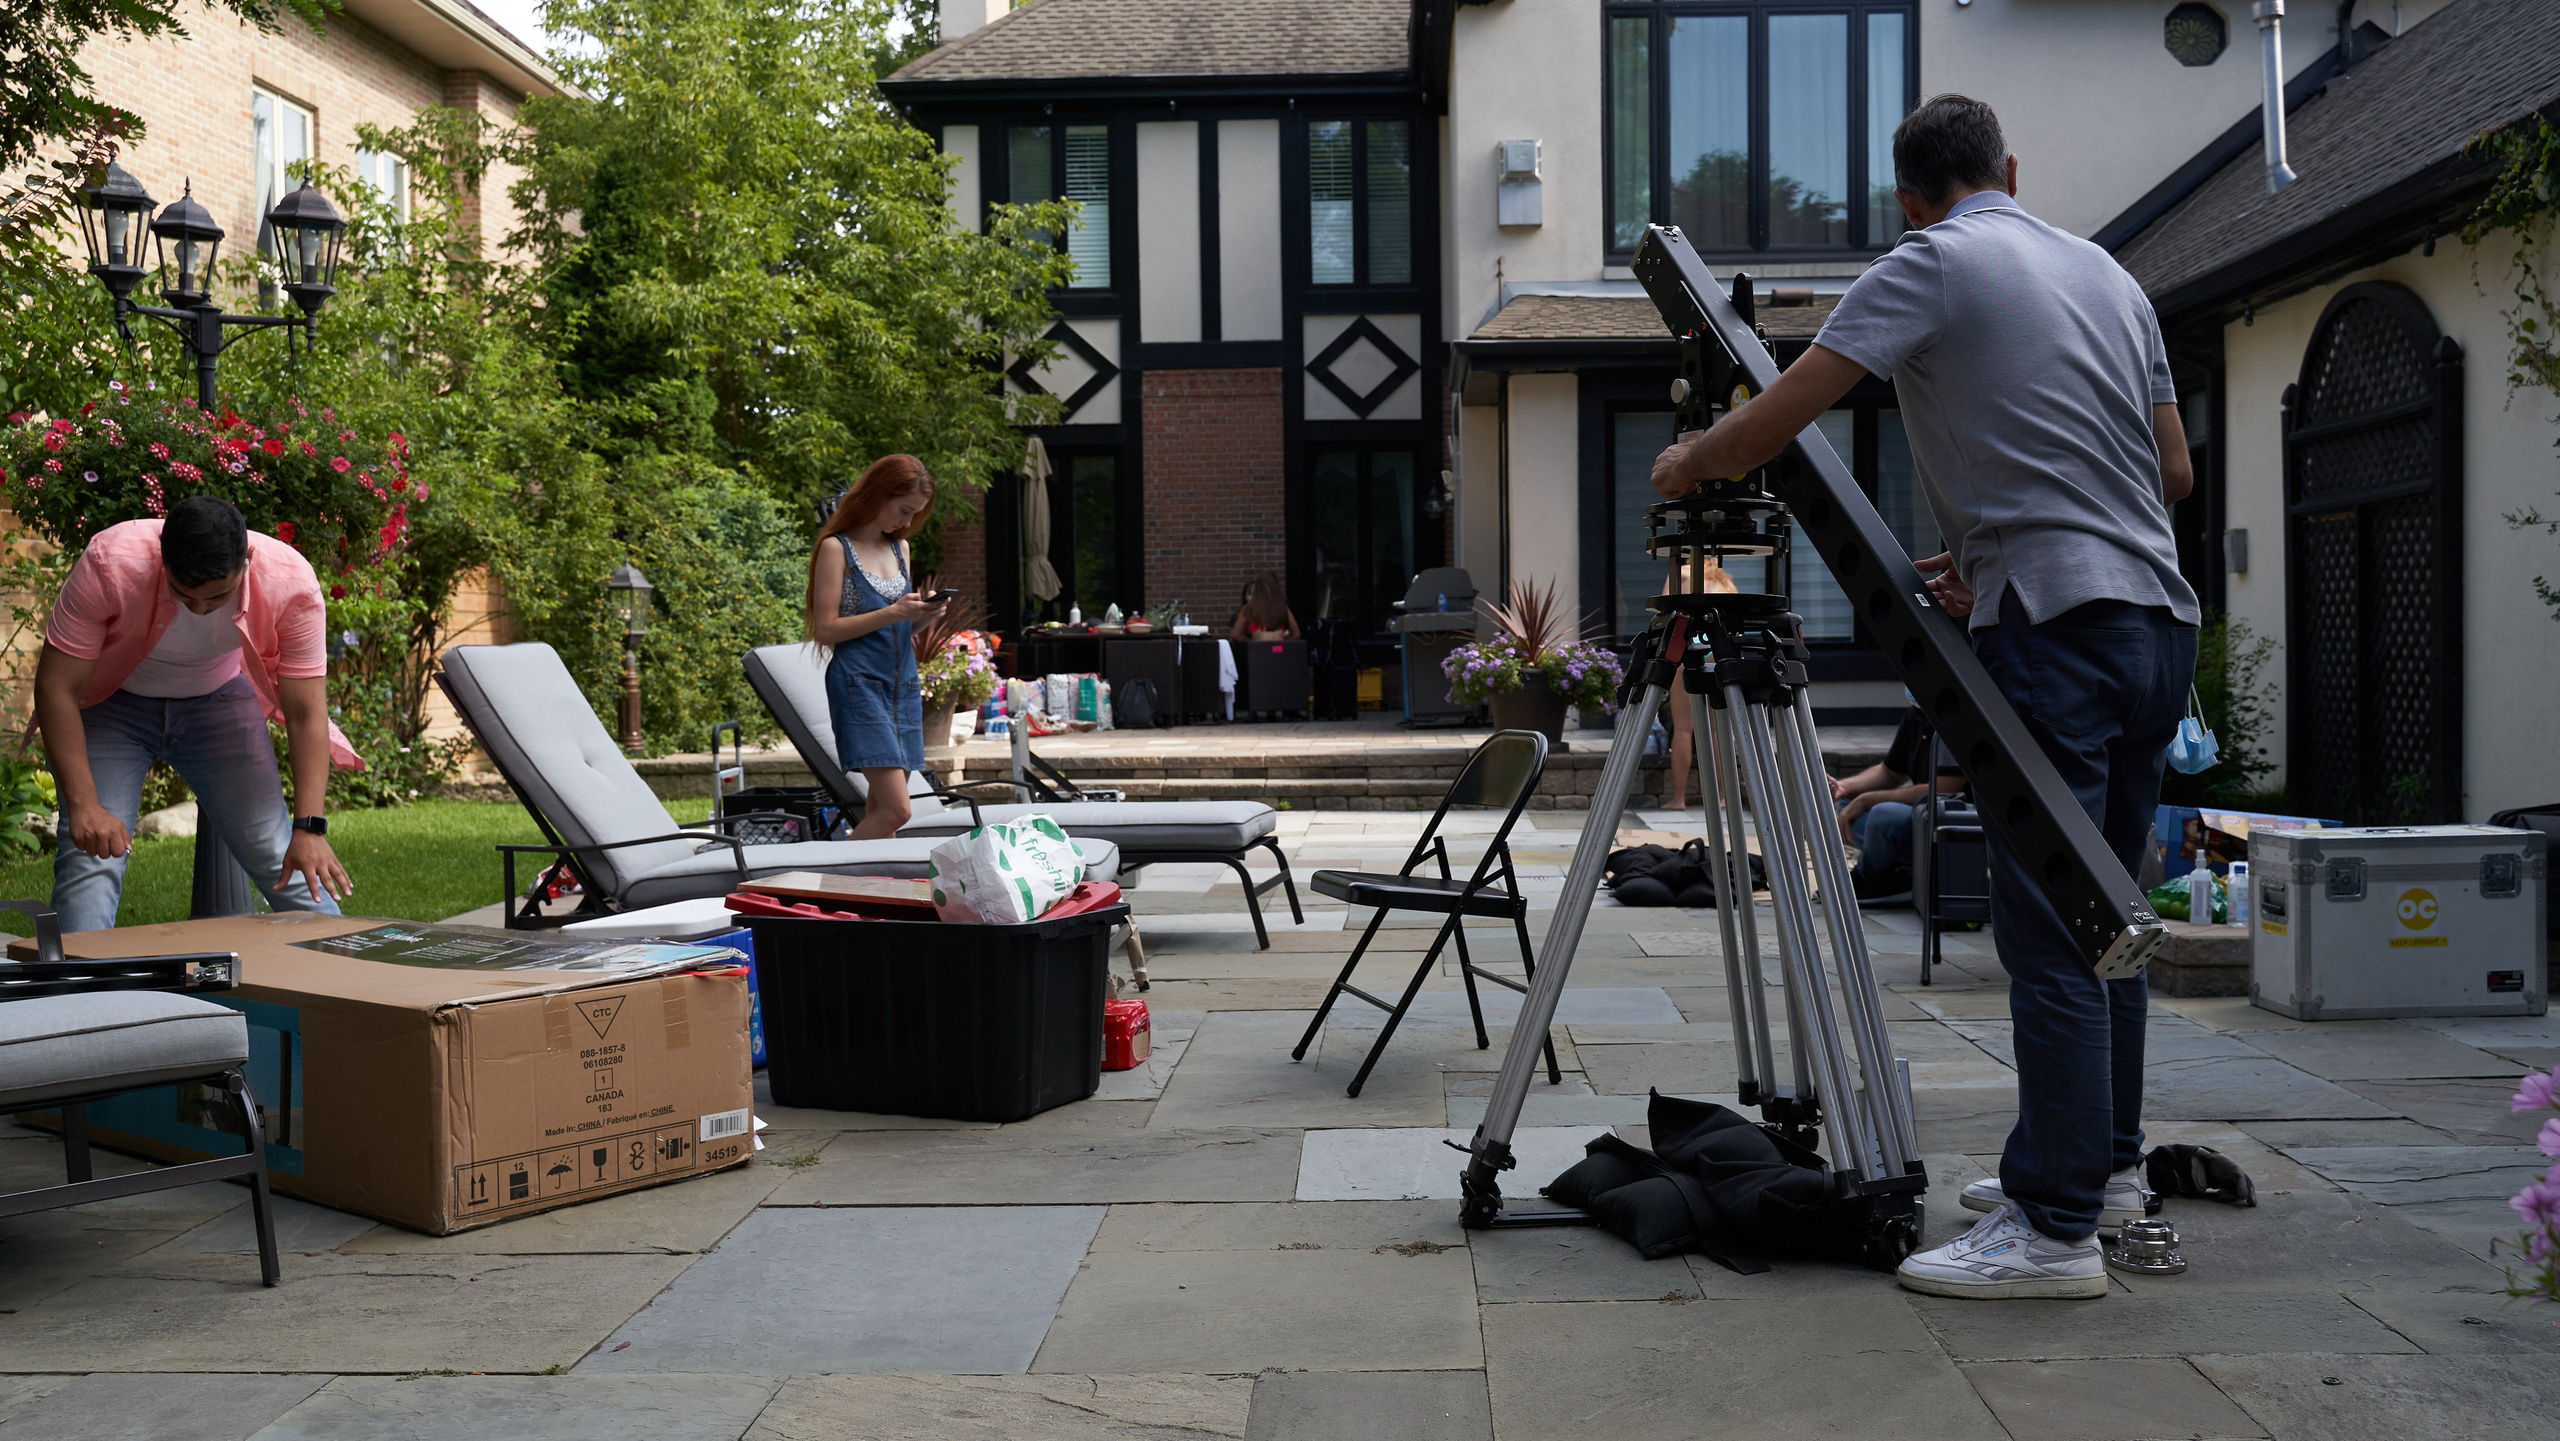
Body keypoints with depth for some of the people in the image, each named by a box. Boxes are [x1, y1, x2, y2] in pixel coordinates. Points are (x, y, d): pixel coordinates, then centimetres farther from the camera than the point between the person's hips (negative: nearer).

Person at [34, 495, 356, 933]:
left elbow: (306, 714, -25)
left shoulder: (291, 582, -31)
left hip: (220, 699, 1)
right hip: (111, 702, -1)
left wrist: (309, 829, -34)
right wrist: (83, 806, -35)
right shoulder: (110, 564, -35)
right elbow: (57, 687, -27)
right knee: (90, 856, -17)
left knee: (284, 858, -5)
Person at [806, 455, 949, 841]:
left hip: (903, 683, 7)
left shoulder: (898, 547, 17)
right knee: (895, 808, -17)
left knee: (881, 810, 4)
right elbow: (825, 629, -10)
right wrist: (893, 612, -16)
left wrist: (922, 613, 1)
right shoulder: (836, 548, -4)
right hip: (859, 683, -7)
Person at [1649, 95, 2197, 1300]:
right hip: (2160, 624, 8)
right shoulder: (2110, 273, 19)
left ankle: (2056, 1226, -6)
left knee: (2047, 929, -8)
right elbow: (2173, 470, 21)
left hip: (2054, 628, -8)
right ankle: (2104, 1162, 28)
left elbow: (1781, 416, -7)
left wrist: (1686, 467, 13)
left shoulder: (1930, 266, -2)